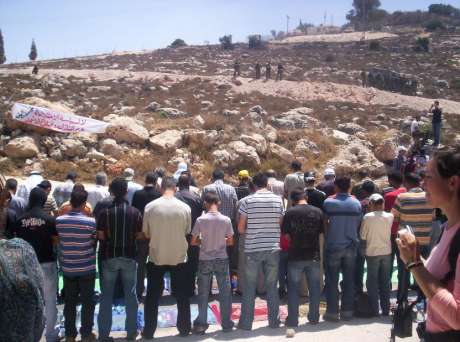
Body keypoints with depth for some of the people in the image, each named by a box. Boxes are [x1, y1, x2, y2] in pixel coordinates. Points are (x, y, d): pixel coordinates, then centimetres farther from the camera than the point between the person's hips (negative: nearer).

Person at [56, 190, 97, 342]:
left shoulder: (59, 220, -7)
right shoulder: (91, 222, -17)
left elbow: (57, 240, 5)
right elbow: (95, 242, -3)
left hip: (67, 268, 3)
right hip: (87, 268, -3)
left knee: (69, 302, 14)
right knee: (87, 302, 10)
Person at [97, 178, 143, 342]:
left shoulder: (105, 212, -7)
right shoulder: (135, 212, -6)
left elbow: (100, 236, -4)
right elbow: (139, 235, 0)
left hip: (110, 257, 0)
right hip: (129, 257, 0)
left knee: (106, 296, 9)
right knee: (131, 295, 10)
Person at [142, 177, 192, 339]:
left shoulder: (150, 207, -10)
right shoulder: (185, 207, -9)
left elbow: (146, 234, -2)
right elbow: (187, 232, 1)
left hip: (156, 257, 0)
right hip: (179, 257, 0)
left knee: (152, 297, 13)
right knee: (182, 296, 16)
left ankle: (148, 332, 19)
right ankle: (184, 329, 25)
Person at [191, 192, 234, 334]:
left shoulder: (200, 220, -10)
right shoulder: (226, 220, -7)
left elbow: (193, 241, -6)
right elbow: (230, 242, 0)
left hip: (205, 260, -1)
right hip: (222, 260, 1)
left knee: (203, 294, 9)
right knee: (225, 292, 12)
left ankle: (201, 324, 13)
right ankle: (226, 323, 18)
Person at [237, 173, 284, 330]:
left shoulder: (247, 201, -7)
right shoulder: (278, 200, 0)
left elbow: (240, 228, -4)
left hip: (252, 249, -2)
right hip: (273, 248, 2)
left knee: (249, 287, 8)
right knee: (272, 286, 12)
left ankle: (246, 322, 13)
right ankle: (274, 321, 19)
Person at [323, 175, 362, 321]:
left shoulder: (328, 202, -11)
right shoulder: (356, 203, -2)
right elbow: (358, 224, 5)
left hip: (333, 246, -3)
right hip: (351, 245, 3)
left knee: (332, 280, 5)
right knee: (349, 279, 11)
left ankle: (332, 312, 8)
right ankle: (347, 311, 16)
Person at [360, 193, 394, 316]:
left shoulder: (367, 217, -13)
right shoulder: (390, 216, -5)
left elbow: (362, 236, -6)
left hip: (372, 252, -3)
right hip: (386, 252, 3)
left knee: (372, 282, 7)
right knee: (385, 282, 12)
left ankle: (374, 310, 8)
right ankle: (386, 310, 17)